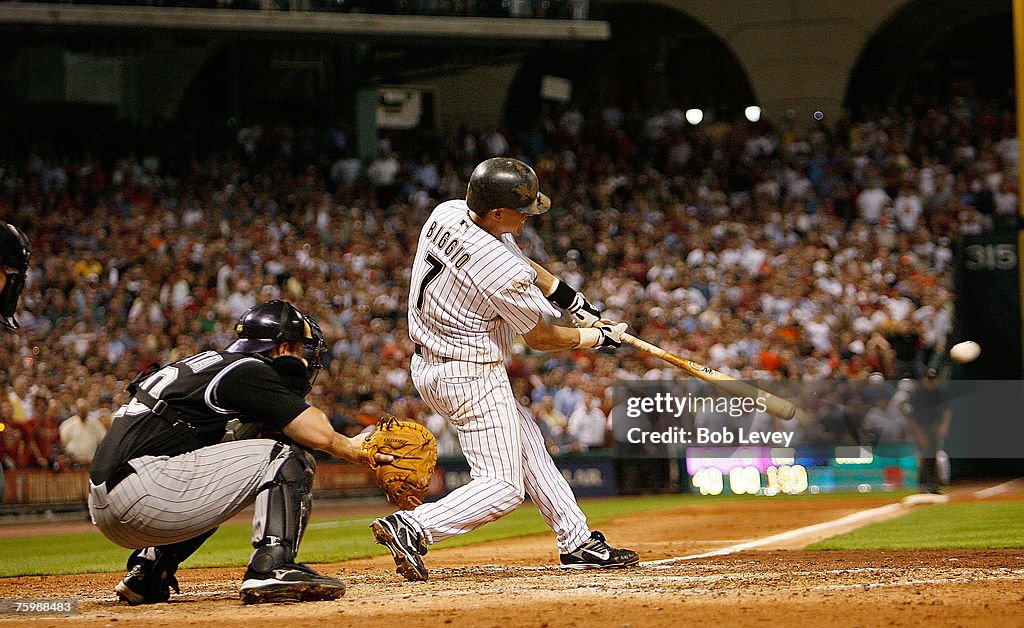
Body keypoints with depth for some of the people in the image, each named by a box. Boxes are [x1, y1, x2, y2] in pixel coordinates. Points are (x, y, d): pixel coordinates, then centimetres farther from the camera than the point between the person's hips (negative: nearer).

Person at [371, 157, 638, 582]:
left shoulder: (446, 213, -4)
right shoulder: (501, 271, -28)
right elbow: (541, 339, -11)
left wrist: (574, 302, 17)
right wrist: (598, 338, 6)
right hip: (471, 377, -10)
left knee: (528, 445, 21)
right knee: (503, 487, -5)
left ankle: (577, 542, 28)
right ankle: (411, 529, -17)